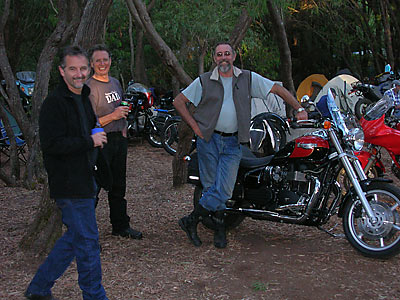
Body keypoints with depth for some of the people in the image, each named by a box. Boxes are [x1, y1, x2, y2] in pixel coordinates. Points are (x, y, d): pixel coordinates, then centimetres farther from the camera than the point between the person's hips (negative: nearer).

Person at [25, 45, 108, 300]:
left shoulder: (84, 99, 13)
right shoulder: (54, 103, -16)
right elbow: (51, 144, -25)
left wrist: (96, 140, 9)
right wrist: (90, 142, -19)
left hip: (84, 181, 10)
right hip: (70, 185, -10)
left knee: (75, 238, 18)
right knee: (88, 242, -1)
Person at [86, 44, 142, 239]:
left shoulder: (115, 83, 13)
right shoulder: (89, 88, -13)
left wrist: (123, 127, 13)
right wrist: (113, 116, -23)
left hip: (119, 139, 8)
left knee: (118, 187, 16)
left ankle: (121, 226, 28)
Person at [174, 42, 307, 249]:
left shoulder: (249, 78, 7)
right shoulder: (204, 81, 4)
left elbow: (278, 89, 10)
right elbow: (179, 101, 7)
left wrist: (299, 109, 3)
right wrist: (194, 125, -1)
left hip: (233, 143, 1)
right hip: (209, 139, 0)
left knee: (223, 189, -8)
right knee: (211, 187, 1)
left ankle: (190, 221, 7)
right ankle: (220, 228, 17)